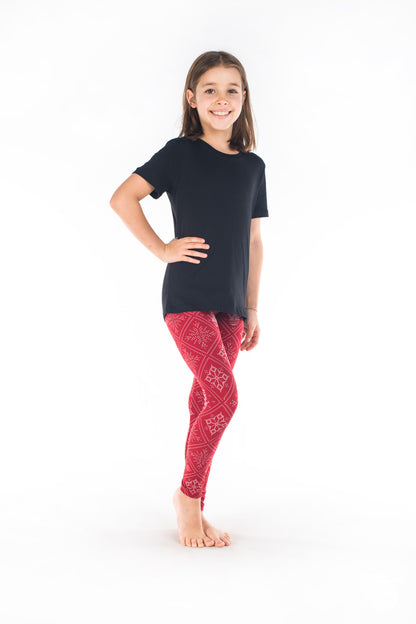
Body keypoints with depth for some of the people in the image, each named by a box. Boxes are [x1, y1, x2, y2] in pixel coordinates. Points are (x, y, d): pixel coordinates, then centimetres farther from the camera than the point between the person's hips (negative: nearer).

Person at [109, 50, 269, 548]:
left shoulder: (253, 165, 12)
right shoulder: (181, 153, -1)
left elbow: (252, 241, 16)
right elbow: (122, 198, -3)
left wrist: (252, 309, 14)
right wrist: (161, 249, -7)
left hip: (229, 305, 5)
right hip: (187, 297, -5)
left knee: (206, 404, 8)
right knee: (224, 396, -16)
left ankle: (193, 509, 19)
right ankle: (188, 496, 2)